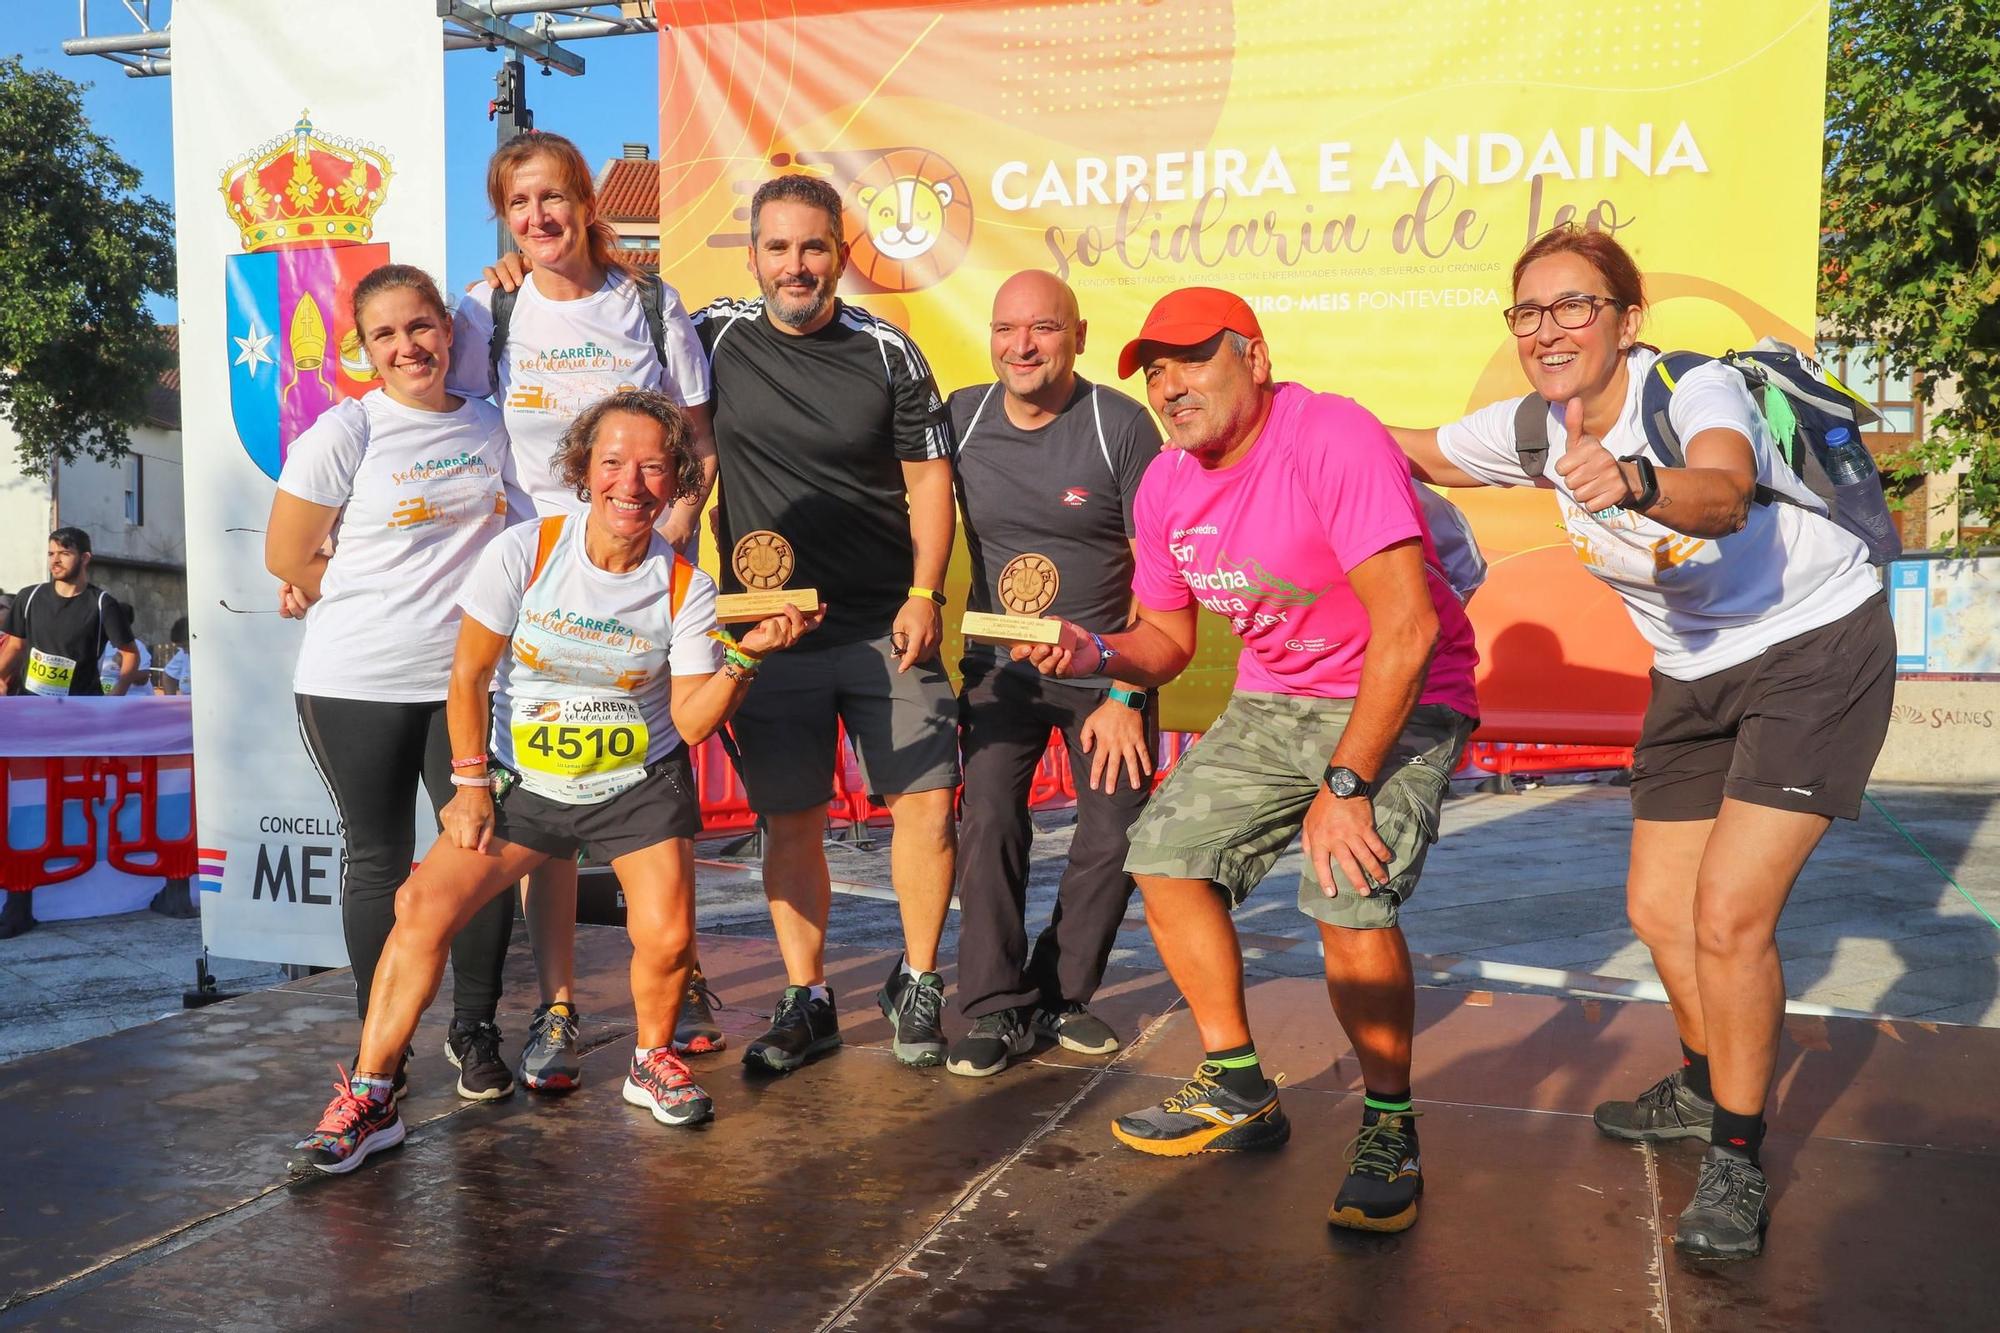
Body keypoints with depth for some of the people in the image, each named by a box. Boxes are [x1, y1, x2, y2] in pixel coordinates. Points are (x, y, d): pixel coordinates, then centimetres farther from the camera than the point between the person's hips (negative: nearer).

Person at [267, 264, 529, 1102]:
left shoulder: (491, 429, 7)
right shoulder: (346, 433, -4)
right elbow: (287, 556, -3)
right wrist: (386, 612, -1)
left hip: (471, 679, 2)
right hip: (359, 685, -2)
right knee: (379, 859, 8)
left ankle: (475, 1031, 20)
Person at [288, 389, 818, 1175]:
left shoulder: (686, 588, -9)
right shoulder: (524, 552, -11)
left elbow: (692, 721, -10)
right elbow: (469, 677, -3)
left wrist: (743, 659, -25)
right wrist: (472, 784, -5)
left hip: (640, 785, 0)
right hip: (524, 782, 0)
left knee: (667, 938, -15)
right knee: (424, 906, -14)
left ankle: (652, 1061, 18)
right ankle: (369, 1099, 1)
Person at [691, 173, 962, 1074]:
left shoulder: (887, 352, 0)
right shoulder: (713, 339, 1)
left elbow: (929, 480, 1)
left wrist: (924, 594, -7)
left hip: (888, 626, 0)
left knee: (926, 797, -2)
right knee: (789, 821, 6)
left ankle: (916, 984, 17)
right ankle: (807, 1001, 20)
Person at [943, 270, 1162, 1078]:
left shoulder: (1120, 425, -10)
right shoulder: (959, 418, -1)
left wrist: (1126, 694, -12)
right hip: (998, 666, 1)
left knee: (1115, 835, -4)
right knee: (989, 821, -13)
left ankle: (1060, 996, 16)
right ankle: (994, 1009, 1)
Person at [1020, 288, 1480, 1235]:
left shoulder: (1332, 439, -25)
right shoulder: (1166, 486, 0)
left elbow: (1408, 627, -29)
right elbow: (1169, 640, 9)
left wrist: (1344, 785, -28)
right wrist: (1097, 653, -14)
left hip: (1398, 699, -7)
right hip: (1272, 701, 8)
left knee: (1349, 894, -27)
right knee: (1164, 853, 0)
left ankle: (1390, 1132, -3)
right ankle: (1238, 1094, 16)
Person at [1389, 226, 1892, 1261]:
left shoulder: (1697, 391, -27)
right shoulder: (1535, 427, -8)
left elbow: (1724, 496, -49)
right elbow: (1414, 452, 7)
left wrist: (1635, 483, -70)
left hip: (1816, 646, -7)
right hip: (1693, 673, 7)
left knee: (1730, 914, -16)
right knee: (1660, 908, 11)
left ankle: (1737, 1156, 4)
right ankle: (1706, 1087, 39)